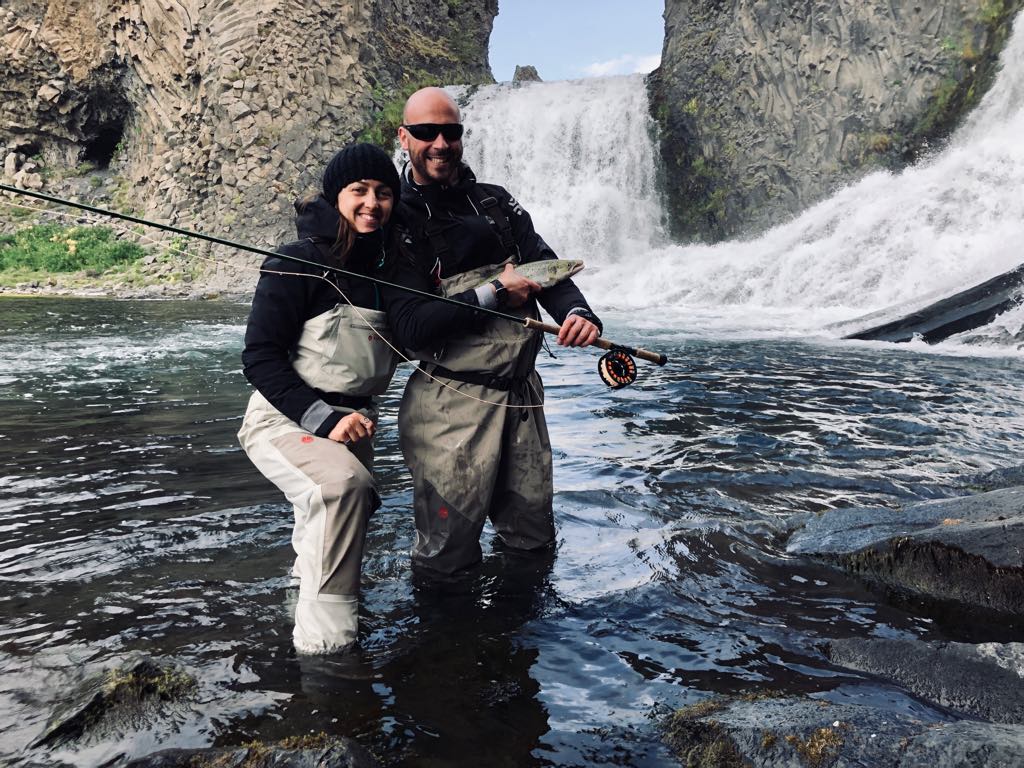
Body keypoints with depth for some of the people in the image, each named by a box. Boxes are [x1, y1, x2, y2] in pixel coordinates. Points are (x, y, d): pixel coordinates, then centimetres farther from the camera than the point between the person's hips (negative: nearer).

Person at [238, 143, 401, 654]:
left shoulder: (388, 266, 7)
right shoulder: (298, 263, -13)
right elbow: (260, 357, -16)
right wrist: (323, 419, -25)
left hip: (353, 422, 7)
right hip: (284, 418, -7)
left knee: (348, 517, 18)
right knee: (343, 484, -33)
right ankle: (323, 648, -25)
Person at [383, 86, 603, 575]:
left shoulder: (496, 202, 10)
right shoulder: (397, 220, -8)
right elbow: (410, 328, -17)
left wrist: (577, 313, -20)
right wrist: (495, 293, -16)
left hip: (523, 393, 5)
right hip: (452, 403, -5)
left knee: (533, 540, 17)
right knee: (447, 559, 5)